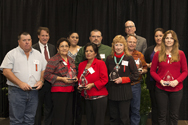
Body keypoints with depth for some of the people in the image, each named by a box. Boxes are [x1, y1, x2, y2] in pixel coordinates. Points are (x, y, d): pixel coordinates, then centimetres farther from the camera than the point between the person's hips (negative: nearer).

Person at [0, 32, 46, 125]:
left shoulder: (38, 54, 15)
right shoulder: (12, 54, 2)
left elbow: (44, 70, 18)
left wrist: (41, 81, -3)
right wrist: (20, 83, -15)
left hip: (34, 92, 4)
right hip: (17, 92, -3)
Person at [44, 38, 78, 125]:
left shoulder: (71, 60, 16)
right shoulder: (53, 60, -6)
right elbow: (47, 75, -12)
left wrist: (75, 78, 5)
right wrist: (61, 79, -17)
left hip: (70, 91, 7)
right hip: (59, 91, -7)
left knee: (69, 116, 9)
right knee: (59, 116, -5)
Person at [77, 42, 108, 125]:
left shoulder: (100, 63, -6)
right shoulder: (81, 64, 12)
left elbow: (104, 79, -11)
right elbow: (79, 78, 21)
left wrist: (92, 84, -19)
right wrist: (79, 86, 1)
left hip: (99, 97, -6)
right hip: (87, 97, 6)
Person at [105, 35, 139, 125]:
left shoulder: (129, 58, -4)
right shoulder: (109, 59, 5)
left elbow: (135, 75, -4)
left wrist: (123, 79, -13)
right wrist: (110, 77, -2)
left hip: (124, 92, -3)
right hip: (112, 91, 3)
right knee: (113, 118, 12)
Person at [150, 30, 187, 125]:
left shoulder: (180, 54, 0)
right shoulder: (158, 54, 1)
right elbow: (152, 71, 5)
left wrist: (177, 81, -15)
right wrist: (160, 80, -12)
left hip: (176, 89, 0)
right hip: (161, 89, 0)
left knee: (174, 115, 10)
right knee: (162, 115, 8)